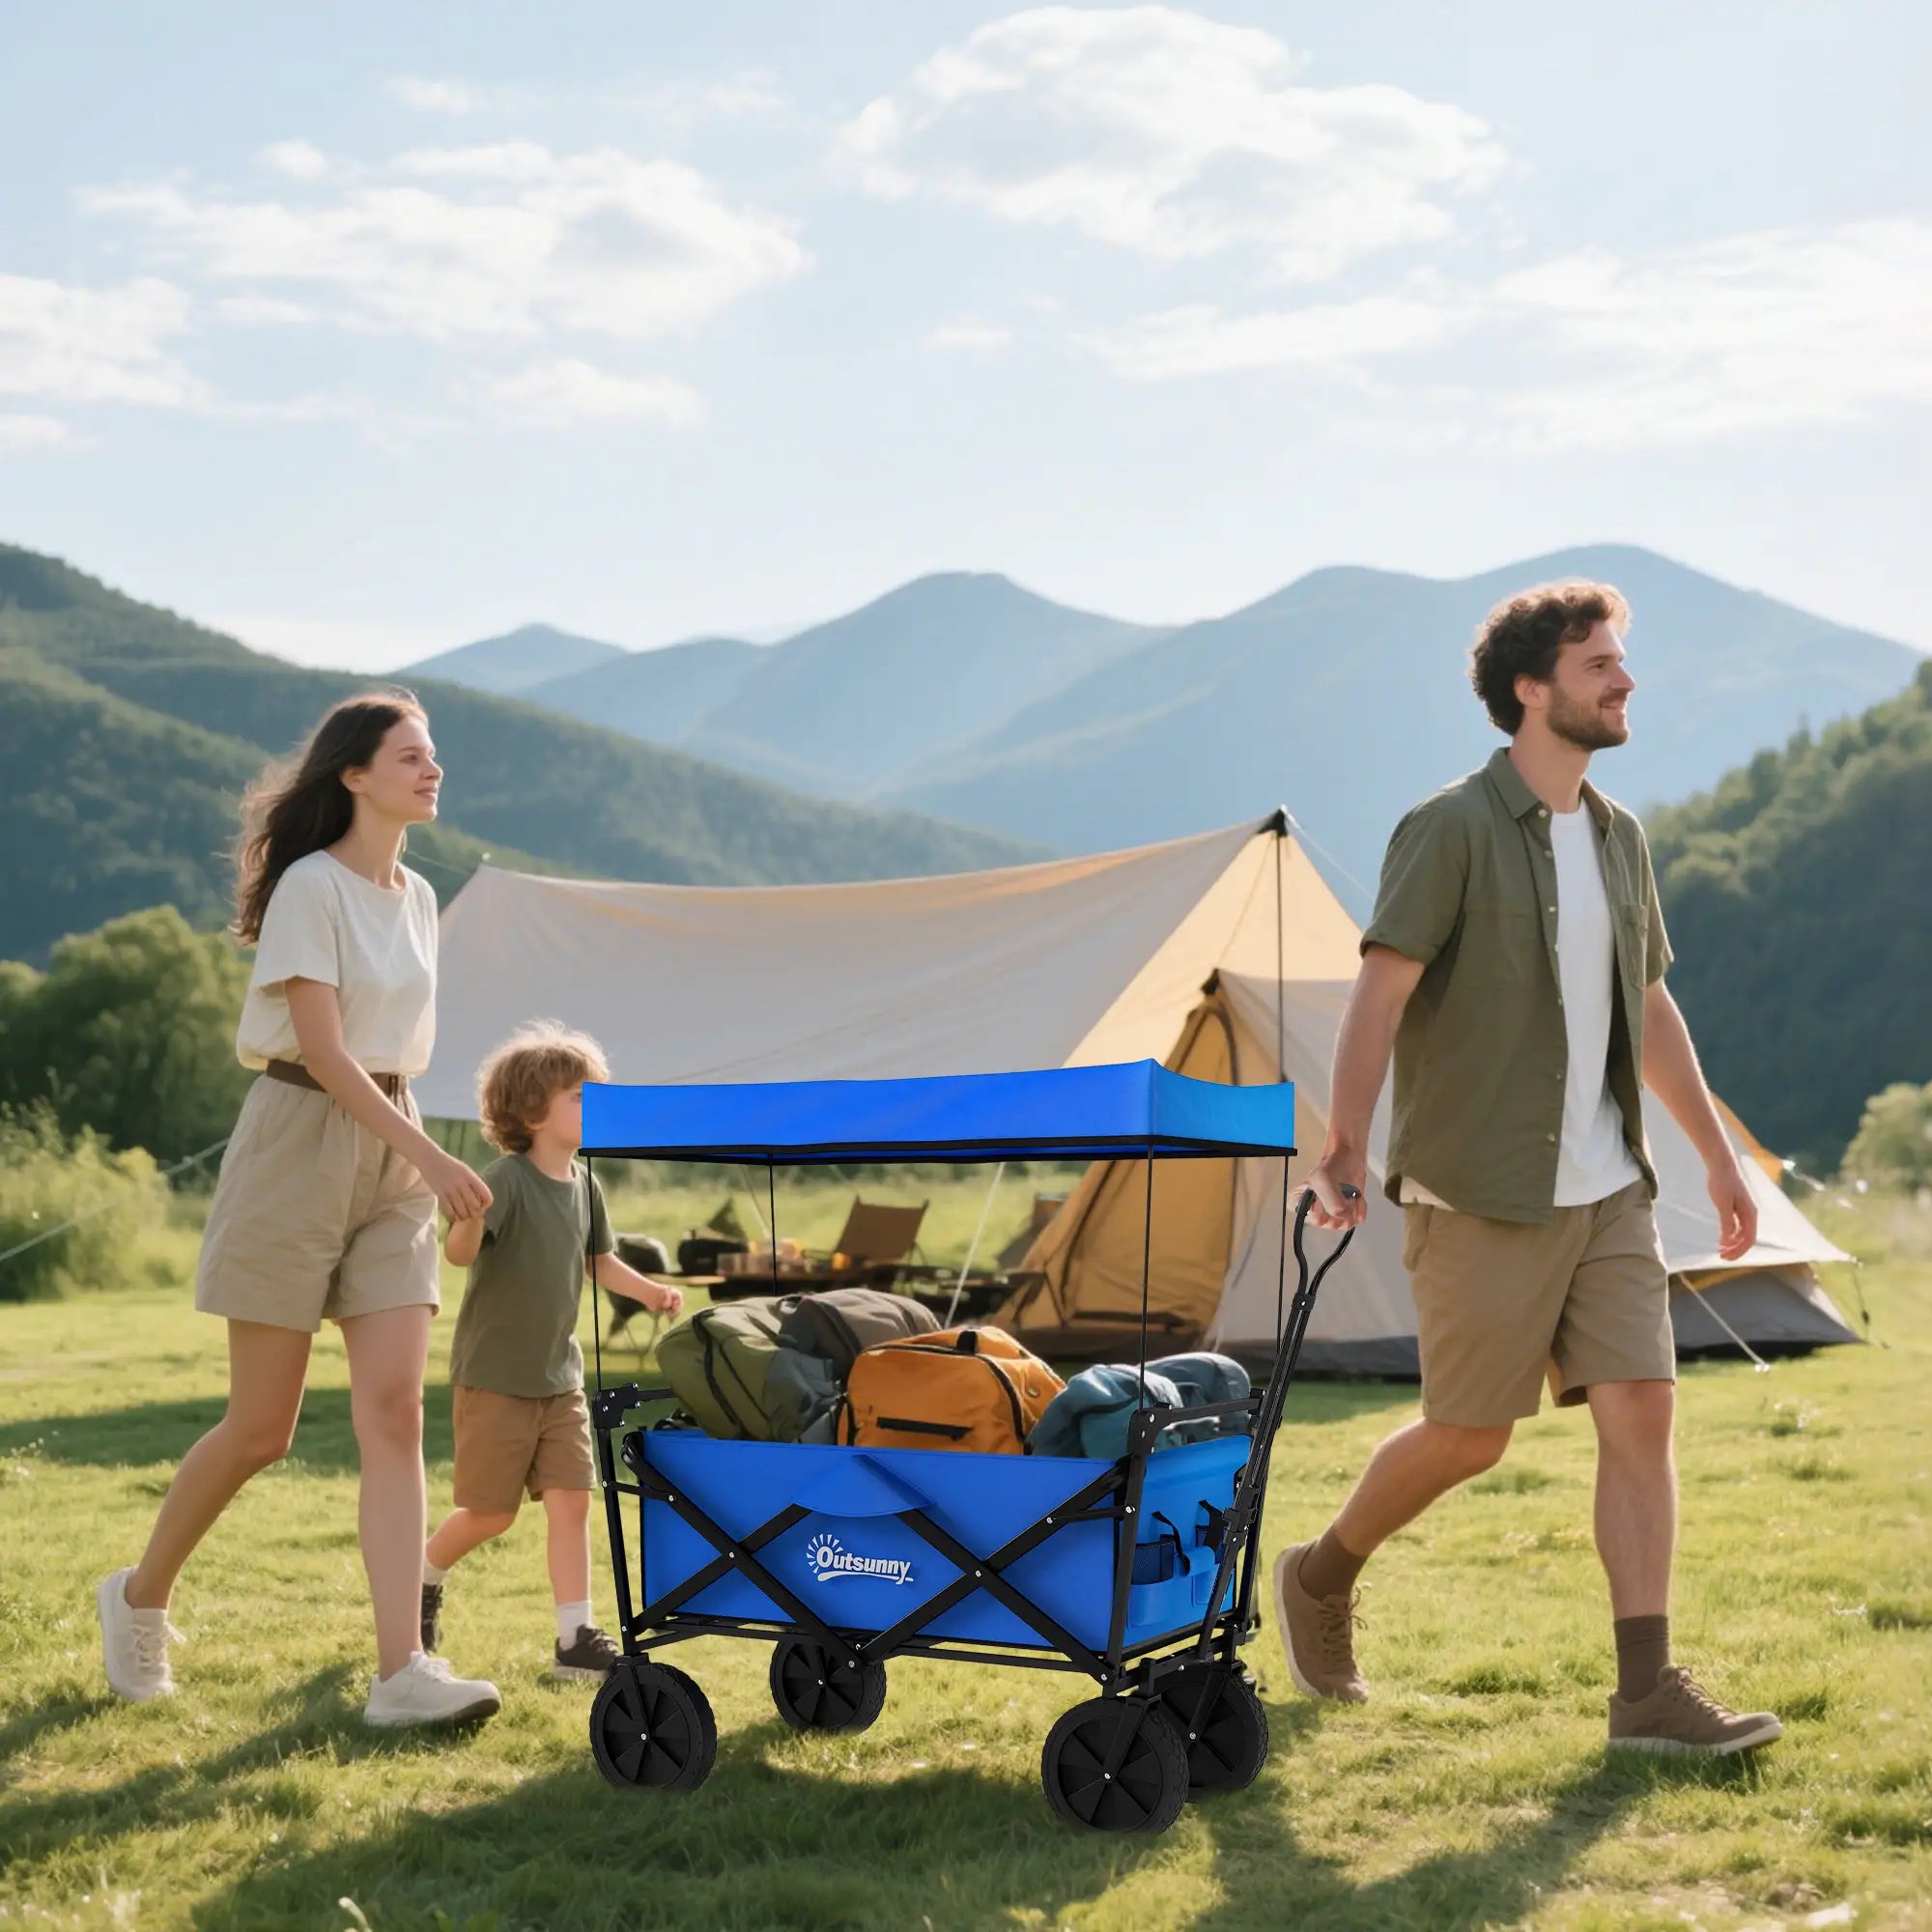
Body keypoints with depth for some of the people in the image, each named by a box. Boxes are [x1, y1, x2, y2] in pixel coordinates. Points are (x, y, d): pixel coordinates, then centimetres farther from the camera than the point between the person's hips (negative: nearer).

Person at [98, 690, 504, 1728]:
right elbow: (322, 1049, -17)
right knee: (261, 1428, 0)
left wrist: (416, 1157, 15)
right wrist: (431, 1157, -21)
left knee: (394, 1414, -6)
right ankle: (139, 1596, 24)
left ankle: (401, 1672, -10)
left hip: (391, 1156, 6)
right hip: (301, 1143, -6)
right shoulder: (312, 886, -10)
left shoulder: (417, 899, 12)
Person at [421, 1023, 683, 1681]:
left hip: (559, 1377, 6)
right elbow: (460, 1252, -32)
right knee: (493, 1513, 4)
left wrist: (649, 1290, 5)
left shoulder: (583, 1185, 4)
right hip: (494, 1378, -6)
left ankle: (576, 1638, 1)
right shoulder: (507, 1179, -19)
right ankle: (424, 1575, 32)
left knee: (570, 1500, -2)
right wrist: (467, 1219, -54)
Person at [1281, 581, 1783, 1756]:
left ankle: (1649, 1691, -1)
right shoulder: (1453, 830, -11)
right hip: (1483, 1195, -6)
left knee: (1643, 1411, -3)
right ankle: (1321, 1577, 28)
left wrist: (1717, 1153, 20)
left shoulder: (1620, 839, 12)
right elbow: (1382, 993, -16)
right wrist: (1347, 1149, -24)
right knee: (1470, 1437, 2)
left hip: (1608, 1190, 7)